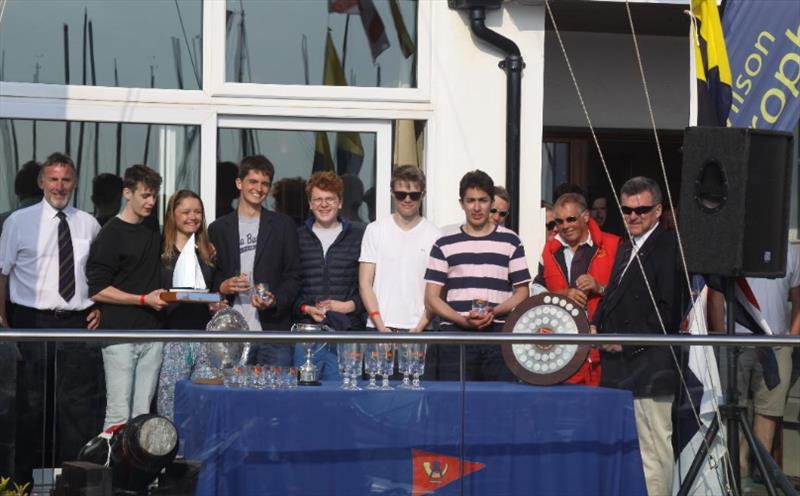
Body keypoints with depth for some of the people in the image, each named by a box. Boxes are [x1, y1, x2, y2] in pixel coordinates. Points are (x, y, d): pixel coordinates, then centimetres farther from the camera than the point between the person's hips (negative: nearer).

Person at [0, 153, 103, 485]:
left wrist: (99, 308, 7)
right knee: (30, 404, 3)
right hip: (32, 321, -2)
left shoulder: (88, 224, 9)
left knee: (79, 404, 1)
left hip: (78, 322, 2)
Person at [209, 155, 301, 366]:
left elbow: (293, 276, 7)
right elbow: (210, 279, 14)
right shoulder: (218, 229, 13)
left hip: (273, 330, -1)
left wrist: (275, 300, -11)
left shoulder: (283, 225, 10)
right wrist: (222, 287, -8)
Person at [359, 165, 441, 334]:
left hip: (418, 328, -1)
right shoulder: (375, 230, 7)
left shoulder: (434, 235, 5)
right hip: (380, 328, 1)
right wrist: (381, 326, -6)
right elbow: (365, 283, 4)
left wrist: (420, 327, -9)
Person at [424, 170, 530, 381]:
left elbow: (522, 292, 11)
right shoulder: (445, 245, 11)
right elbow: (432, 298, 7)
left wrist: (493, 312, -9)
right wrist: (463, 320, -10)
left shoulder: (510, 241, 12)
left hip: (499, 334, 0)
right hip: (455, 334, 0)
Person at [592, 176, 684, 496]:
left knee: (653, 449, -5)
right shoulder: (625, 248, 19)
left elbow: (667, 311, -16)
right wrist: (597, 326, 8)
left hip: (649, 370, -9)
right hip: (621, 369, 9)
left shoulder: (668, 248, -10)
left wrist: (627, 342, -14)